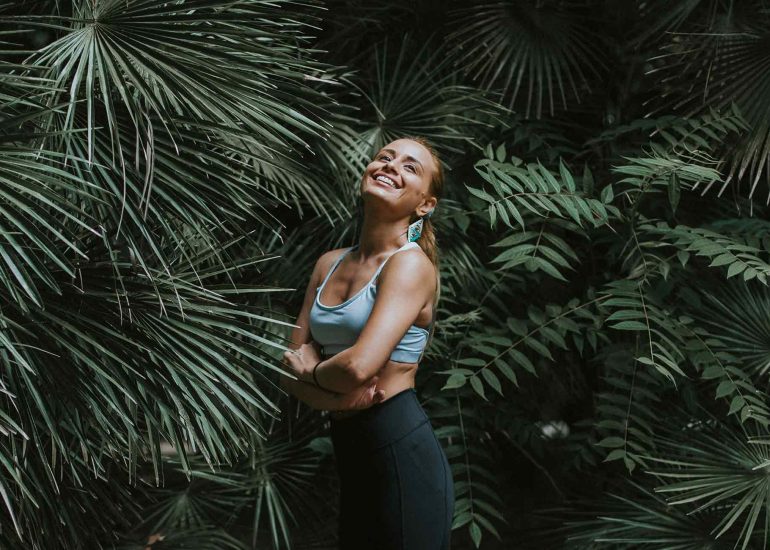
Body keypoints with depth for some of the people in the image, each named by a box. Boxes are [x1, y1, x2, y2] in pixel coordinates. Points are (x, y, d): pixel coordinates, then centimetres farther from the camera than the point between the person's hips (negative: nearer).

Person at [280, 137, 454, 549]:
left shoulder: (411, 263, -12)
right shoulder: (329, 264, 11)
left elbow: (359, 366, -25)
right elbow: (293, 368, 8)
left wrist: (309, 370, -5)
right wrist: (331, 390, -13)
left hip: (404, 455, -7)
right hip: (350, 456, 7)